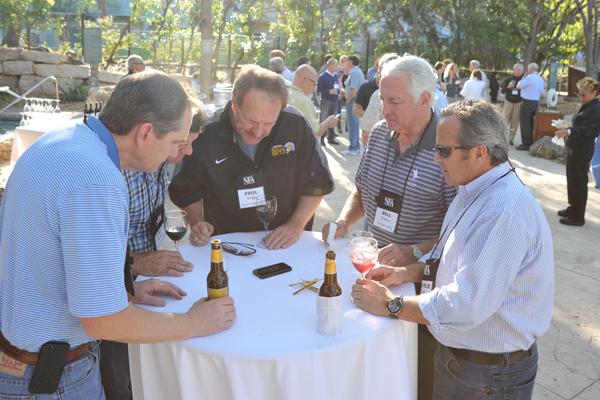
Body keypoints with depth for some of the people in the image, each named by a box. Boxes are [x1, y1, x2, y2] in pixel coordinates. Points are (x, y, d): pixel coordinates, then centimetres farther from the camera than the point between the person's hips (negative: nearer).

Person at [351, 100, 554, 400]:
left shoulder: (504, 212, -31)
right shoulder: (474, 192, 3)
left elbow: (466, 305, -33)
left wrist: (390, 305, -22)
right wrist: (407, 273, -2)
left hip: (488, 374, -8)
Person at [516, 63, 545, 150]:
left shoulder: (529, 77, -14)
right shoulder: (541, 79, 11)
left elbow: (518, 86, -7)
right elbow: (542, 93, 14)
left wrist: (523, 77, 6)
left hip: (527, 103, -8)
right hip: (535, 103, 8)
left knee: (524, 124, -4)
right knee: (530, 123, 15)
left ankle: (526, 144, -4)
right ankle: (530, 142, 20)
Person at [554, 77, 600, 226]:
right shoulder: (587, 106, 14)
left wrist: (569, 132, -33)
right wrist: (568, 127, 12)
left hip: (582, 150, -10)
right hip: (575, 147, 10)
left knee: (579, 182, -3)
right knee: (572, 179, 17)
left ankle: (578, 217, 5)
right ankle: (573, 208, 31)